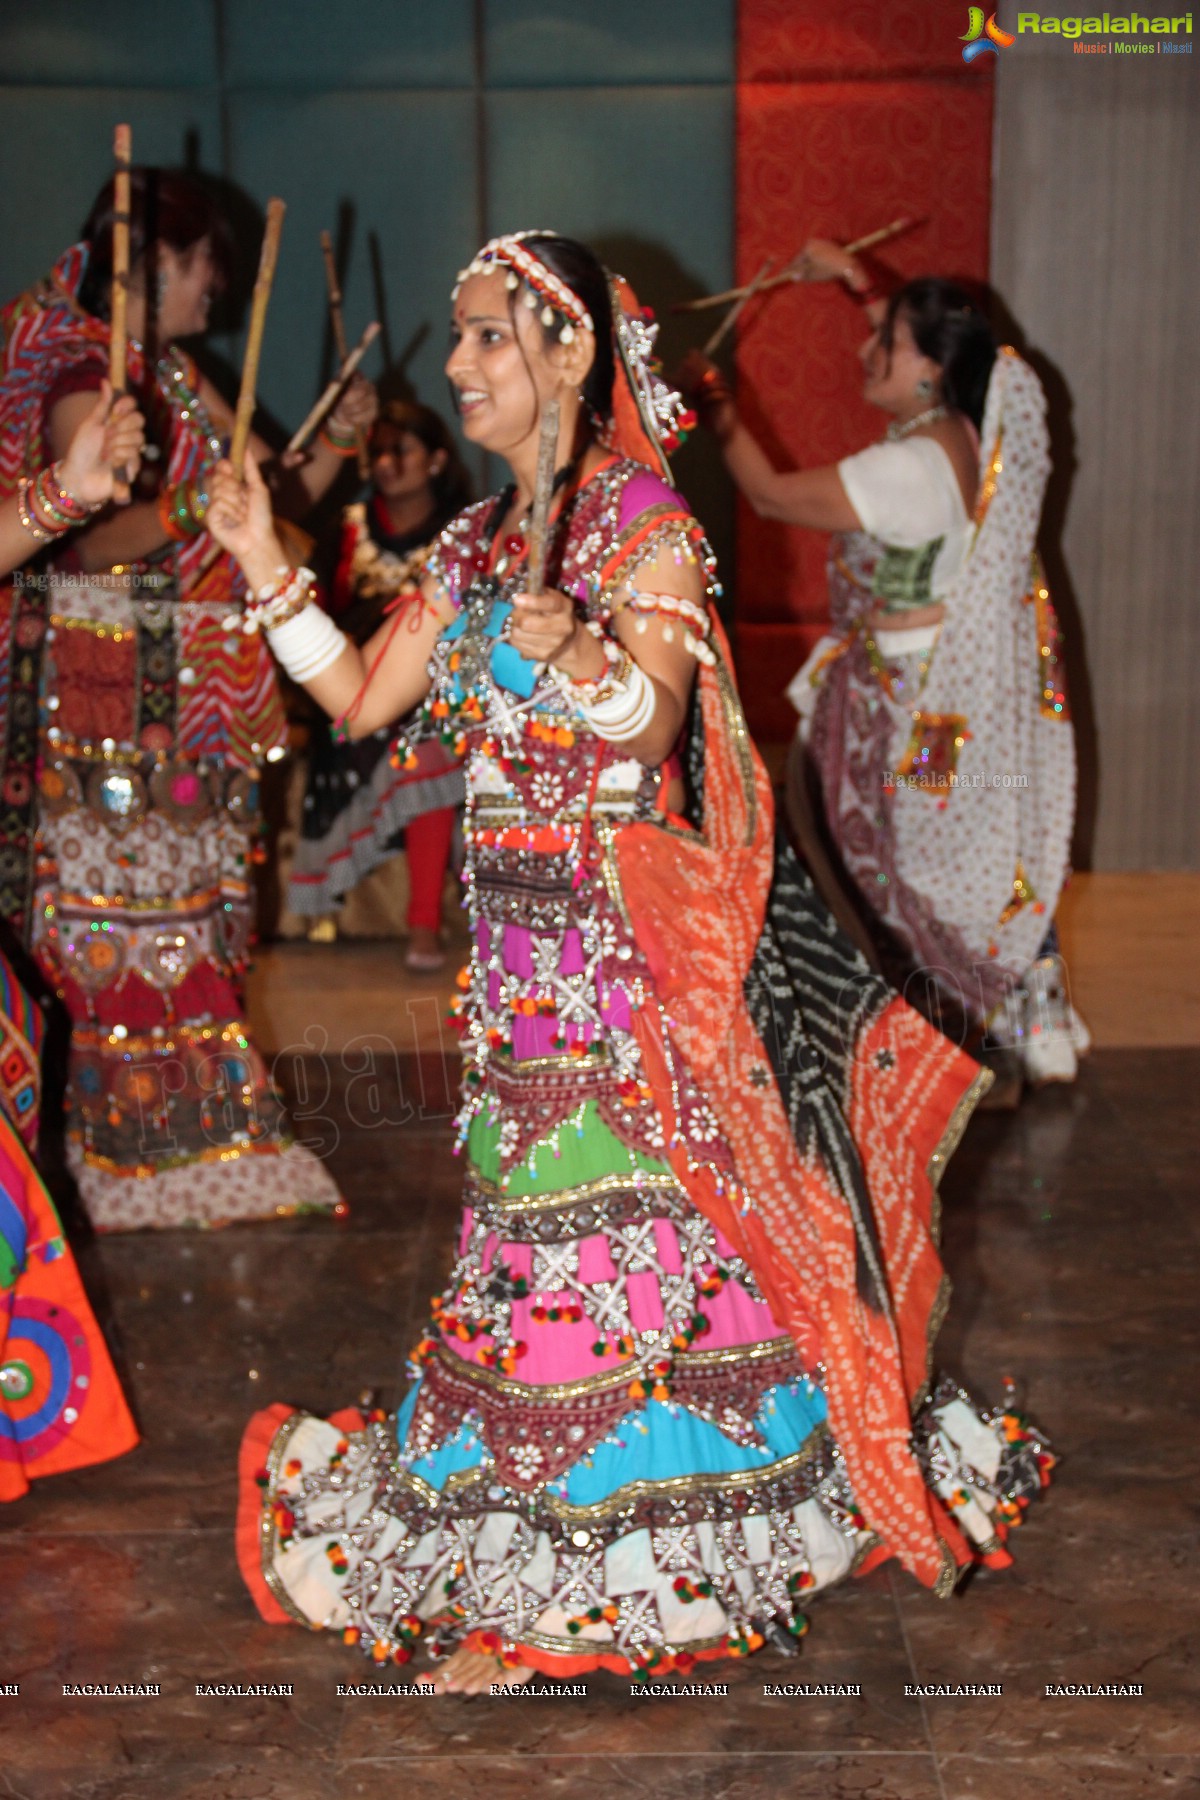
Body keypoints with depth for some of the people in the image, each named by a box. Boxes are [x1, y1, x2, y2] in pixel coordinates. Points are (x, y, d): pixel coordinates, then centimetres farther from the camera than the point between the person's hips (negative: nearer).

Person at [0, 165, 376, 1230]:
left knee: (193, 911, 12)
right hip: (113, 695, -9)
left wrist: (335, 441, 2)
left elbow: (271, 493, 17)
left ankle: (198, 1142, 22)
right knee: (121, 912, -3)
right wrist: (190, 511, -29)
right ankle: (140, 1154, 7)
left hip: (192, 696, 9)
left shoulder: (174, 371, 16)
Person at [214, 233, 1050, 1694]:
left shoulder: (645, 524, -7)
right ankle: (524, 1572, 25)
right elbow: (362, 701, 12)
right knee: (530, 1214, 10)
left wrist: (581, 652, -40)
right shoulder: (474, 544, 14)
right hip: (518, 937, 7)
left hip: (626, 934, -7)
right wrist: (262, 566, 7)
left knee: (642, 1217, -1)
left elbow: (651, 721, -20)